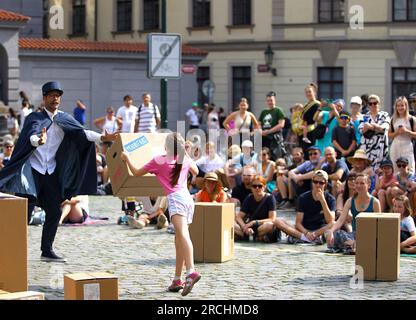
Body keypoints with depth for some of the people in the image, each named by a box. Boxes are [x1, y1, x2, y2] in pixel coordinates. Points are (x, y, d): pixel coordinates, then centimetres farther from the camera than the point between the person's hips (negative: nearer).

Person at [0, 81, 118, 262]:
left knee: (54, 212, 2)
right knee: (25, 211, -7)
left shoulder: (65, 119, 8)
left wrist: (102, 138, -22)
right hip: (32, 168, -4)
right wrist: (39, 141, -44)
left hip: (52, 172, 4)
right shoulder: (34, 118, -2)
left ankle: (47, 251, 12)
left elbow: (81, 132, -6)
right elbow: (31, 136, -21)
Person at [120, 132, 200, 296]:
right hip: (188, 198, 7)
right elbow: (196, 172, 40)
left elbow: (137, 173, 14)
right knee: (178, 240, 14)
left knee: (182, 234, -26)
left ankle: (191, 272, -47)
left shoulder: (158, 161, 5)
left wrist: (127, 159, 30)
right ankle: (177, 280, 17)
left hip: (175, 198, -7)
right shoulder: (185, 159, 18)